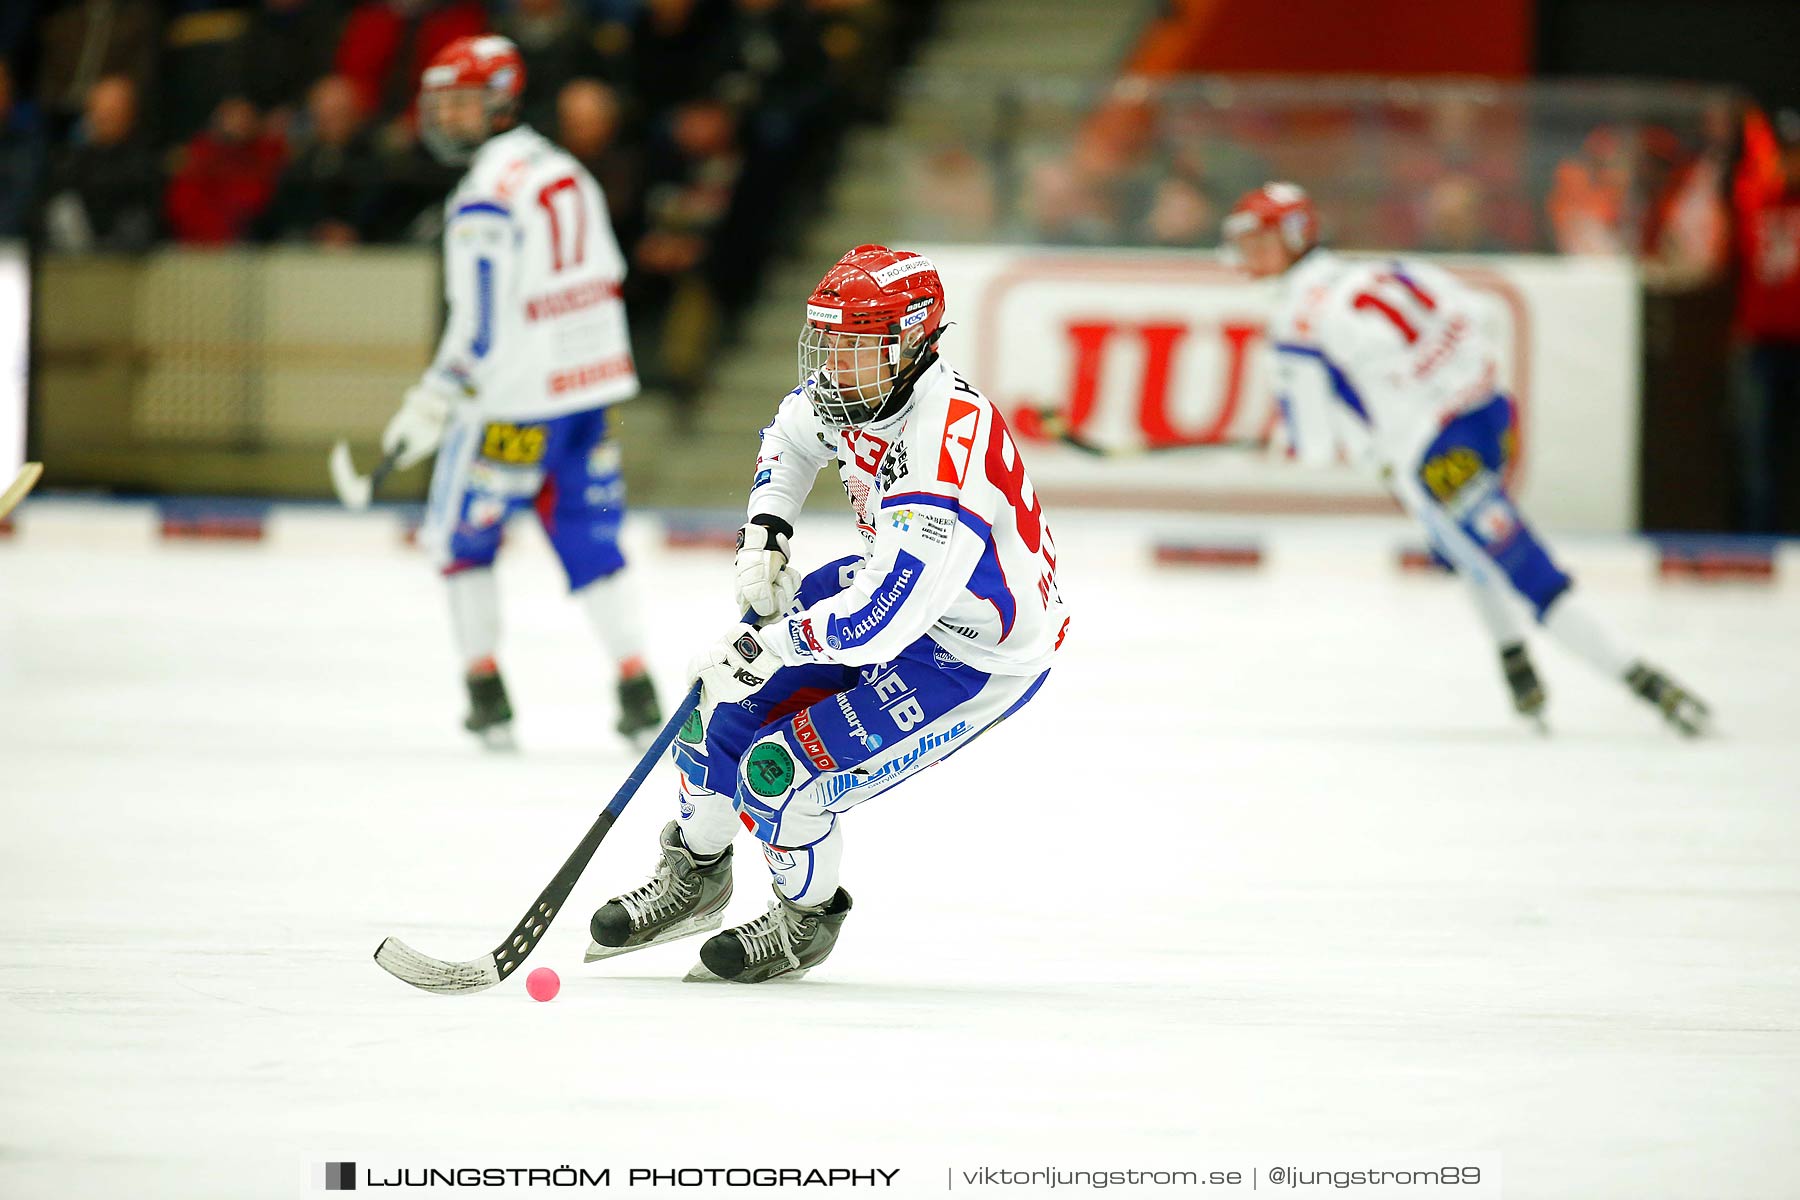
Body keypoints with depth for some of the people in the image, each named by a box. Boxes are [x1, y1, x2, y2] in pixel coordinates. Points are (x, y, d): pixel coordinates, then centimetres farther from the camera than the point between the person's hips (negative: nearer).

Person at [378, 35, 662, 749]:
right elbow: (602, 278, 17)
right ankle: (637, 691, 4)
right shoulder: (564, 170, 11)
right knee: (588, 539, 11)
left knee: (461, 532, 8)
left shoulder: (485, 199, -17)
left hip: (518, 403, -8)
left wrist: (432, 404, -16)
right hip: (591, 386, 8)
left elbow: (481, 323, -21)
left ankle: (487, 696, 8)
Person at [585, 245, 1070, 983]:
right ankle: (694, 879, 27)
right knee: (725, 699, 3)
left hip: (981, 656, -9)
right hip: (891, 584, 9)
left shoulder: (944, 458, -39)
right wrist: (765, 532, 0)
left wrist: (769, 647, -33)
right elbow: (793, 435, 14)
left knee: (783, 774, -14)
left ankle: (805, 922, 17)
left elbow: (884, 619, -40)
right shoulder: (852, 389, -11)